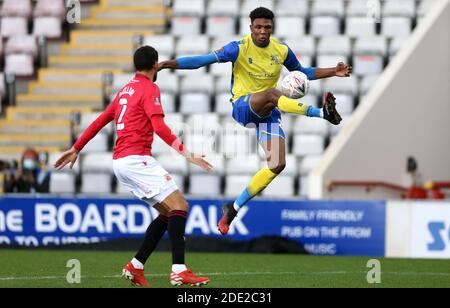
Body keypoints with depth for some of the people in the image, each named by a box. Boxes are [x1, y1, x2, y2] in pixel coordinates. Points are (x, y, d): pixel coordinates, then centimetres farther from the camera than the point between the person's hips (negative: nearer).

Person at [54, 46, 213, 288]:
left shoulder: (126, 90, 20)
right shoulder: (150, 89, -5)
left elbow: (100, 121, 24)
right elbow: (159, 127, -18)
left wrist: (76, 149, 31)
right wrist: (185, 152, -23)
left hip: (120, 161, 9)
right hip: (136, 158, -9)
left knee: (168, 212, 12)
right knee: (179, 206, -13)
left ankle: (135, 267, 8)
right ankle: (179, 271, -24)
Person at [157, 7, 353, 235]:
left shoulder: (282, 51, 4)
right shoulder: (239, 48, -10)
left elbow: (302, 72, 20)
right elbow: (204, 60, -13)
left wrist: (333, 72, 9)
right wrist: (169, 64, -22)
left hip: (268, 113, 5)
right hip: (243, 106, -4)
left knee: (278, 165, -10)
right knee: (271, 93, -38)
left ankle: (233, 208, 2)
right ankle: (323, 113, -47)